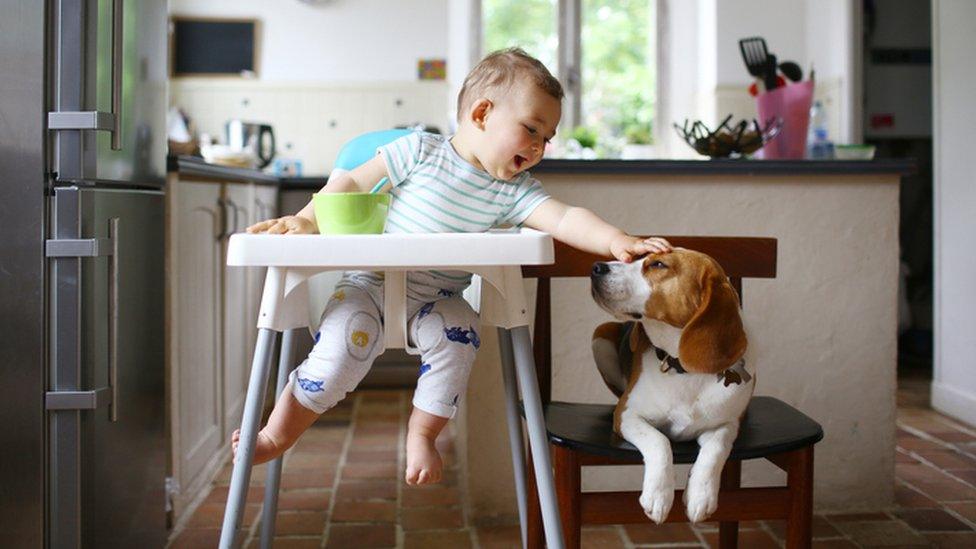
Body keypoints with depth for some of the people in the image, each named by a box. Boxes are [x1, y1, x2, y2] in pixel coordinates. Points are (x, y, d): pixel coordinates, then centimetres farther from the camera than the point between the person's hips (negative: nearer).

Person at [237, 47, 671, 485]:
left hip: (436, 300, 2)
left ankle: (422, 434, -5)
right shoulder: (420, 151, -5)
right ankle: (274, 438, -4)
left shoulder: (514, 191, -1)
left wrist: (616, 240, -30)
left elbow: (565, 220, -13)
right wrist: (307, 220, -13)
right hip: (370, 282, -2)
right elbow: (353, 183, -1)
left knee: (458, 336, -27)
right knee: (346, 343, -24)